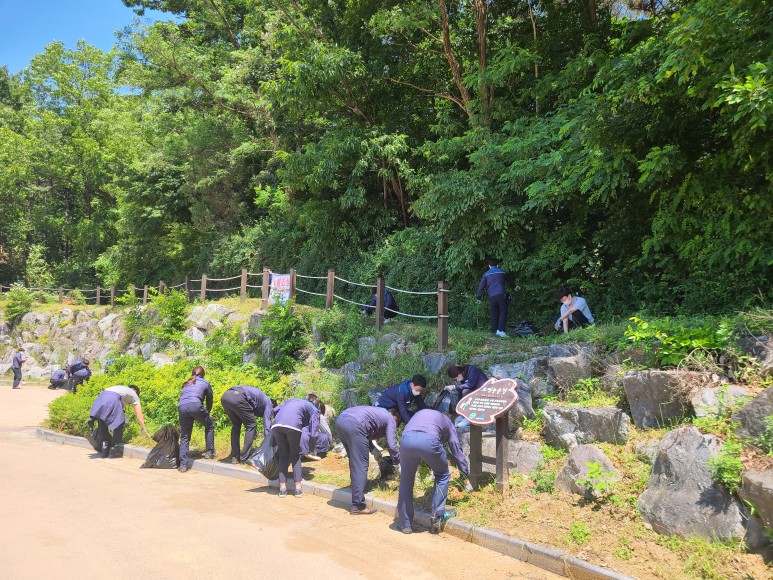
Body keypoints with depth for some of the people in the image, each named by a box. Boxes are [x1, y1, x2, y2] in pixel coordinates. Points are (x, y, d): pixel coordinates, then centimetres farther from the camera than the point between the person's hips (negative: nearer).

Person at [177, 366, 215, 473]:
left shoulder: (186, 384, 35)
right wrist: (206, 414, 48)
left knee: (184, 436, 13)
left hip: (181, 407, 3)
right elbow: (209, 400, 30)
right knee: (210, 425, 23)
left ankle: (183, 465, 4)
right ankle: (210, 452, 21)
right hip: (195, 405, -3)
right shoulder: (205, 383, 26)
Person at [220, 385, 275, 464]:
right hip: (238, 398, -8)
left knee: (236, 426, 26)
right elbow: (267, 423, 12)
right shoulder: (268, 403, 21)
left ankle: (234, 457, 22)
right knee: (251, 425, 10)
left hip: (225, 396, 8)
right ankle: (244, 458, 8)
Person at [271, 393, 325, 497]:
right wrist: (310, 450, 26)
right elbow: (314, 434, 13)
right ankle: (298, 488, 15)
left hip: (276, 425, 3)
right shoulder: (314, 410, 25)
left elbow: (275, 410, 24)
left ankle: (282, 488, 16)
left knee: (283, 455, 19)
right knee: (295, 455, 18)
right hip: (293, 426, -3)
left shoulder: (291, 400, 38)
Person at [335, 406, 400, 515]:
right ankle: (358, 506, -4)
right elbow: (392, 445, 7)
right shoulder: (390, 419, 17)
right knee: (360, 466, -3)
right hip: (354, 424, -8)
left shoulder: (379, 412, 37)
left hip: (340, 419, 8)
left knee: (355, 462, 22)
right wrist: (399, 463, 20)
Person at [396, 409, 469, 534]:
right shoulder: (447, 422, 35)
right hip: (429, 440, -2)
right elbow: (456, 449, 35)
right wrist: (466, 473, 46)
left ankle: (405, 524, 26)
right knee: (442, 475, 24)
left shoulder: (419, 414, 43)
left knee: (406, 480, 22)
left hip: (407, 438, 2)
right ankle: (438, 517, 21)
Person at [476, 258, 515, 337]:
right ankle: (500, 330, -10)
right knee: (503, 312, 1)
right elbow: (510, 281, 31)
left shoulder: (486, 274, 13)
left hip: (491, 297, 2)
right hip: (501, 295, -2)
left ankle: (495, 330, 13)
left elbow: (481, 286, 8)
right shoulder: (502, 272, 14)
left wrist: (478, 297, 13)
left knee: (494, 314, 11)